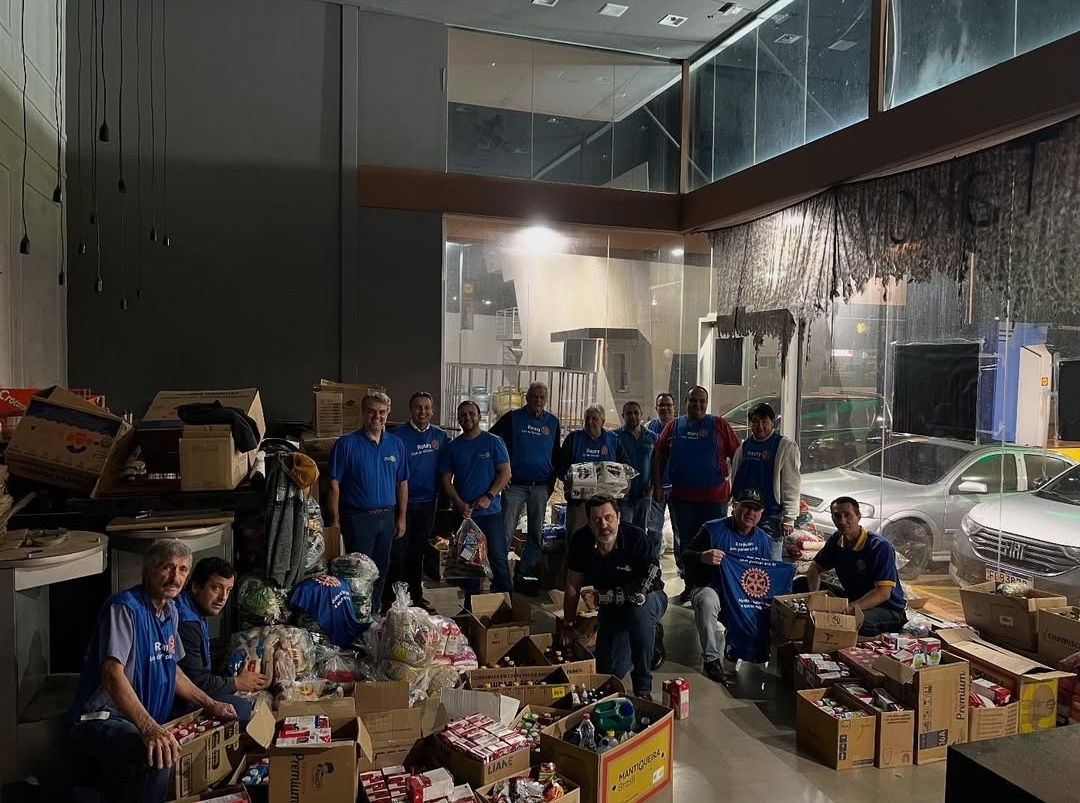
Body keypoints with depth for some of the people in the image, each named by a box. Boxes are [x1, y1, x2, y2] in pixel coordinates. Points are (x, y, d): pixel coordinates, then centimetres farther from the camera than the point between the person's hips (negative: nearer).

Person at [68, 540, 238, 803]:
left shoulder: (170, 611, 11)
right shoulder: (124, 608, -17)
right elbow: (113, 673, -28)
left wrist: (209, 705, 14)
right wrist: (149, 728, -38)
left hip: (149, 721, 9)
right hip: (100, 721, -9)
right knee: (158, 759, -34)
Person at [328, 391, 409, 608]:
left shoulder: (396, 444, 5)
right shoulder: (347, 443, -8)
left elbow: (402, 483, 10)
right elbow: (334, 484, -8)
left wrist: (402, 517, 7)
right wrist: (335, 520, -10)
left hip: (387, 517, 5)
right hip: (357, 517, -4)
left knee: (381, 571, 15)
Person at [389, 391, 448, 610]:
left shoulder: (440, 436, 4)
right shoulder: (397, 434, -8)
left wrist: (440, 494, 3)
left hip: (427, 502, 4)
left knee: (418, 551, 15)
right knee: (397, 552, 0)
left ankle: (416, 594, 26)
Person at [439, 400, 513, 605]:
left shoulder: (493, 442, -1)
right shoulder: (452, 447, 6)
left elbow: (505, 473, -5)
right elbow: (446, 480, 4)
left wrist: (488, 497, -16)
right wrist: (460, 504, -10)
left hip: (491, 511, -3)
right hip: (464, 513, 3)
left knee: (499, 558, -2)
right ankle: (470, 605, 23)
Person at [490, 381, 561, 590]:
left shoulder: (553, 422, 9)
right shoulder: (513, 418, -1)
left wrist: (552, 482, 10)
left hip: (541, 487, 4)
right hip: (515, 484, -4)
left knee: (536, 532, 10)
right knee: (506, 531, -6)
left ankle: (525, 573, 21)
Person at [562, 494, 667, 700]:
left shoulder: (636, 537, -28)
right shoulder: (581, 541, -16)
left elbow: (651, 583, -28)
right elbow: (573, 585, -4)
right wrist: (568, 625, 2)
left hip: (648, 600, -4)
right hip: (610, 608, 4)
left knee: (639, 610, -39)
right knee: (608, 671, 1)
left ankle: (643, 689, -21)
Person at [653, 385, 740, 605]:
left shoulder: (719, 425, 0)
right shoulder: (674, 426, 5)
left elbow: (736, 455, 1)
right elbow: (660, 456, 8)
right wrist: (657, 484, 3)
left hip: (714, 496, -2)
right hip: (682, 496, 2)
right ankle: (689, 584, 28)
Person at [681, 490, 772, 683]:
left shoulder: (764, 540, 8)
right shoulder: (712, 530, -9)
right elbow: (685, 556, -13)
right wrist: (703, 557, -36)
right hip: (710, 589, -5)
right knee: (707, 599, -39)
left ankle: (730, 660, 1)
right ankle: (711, 659, -27)